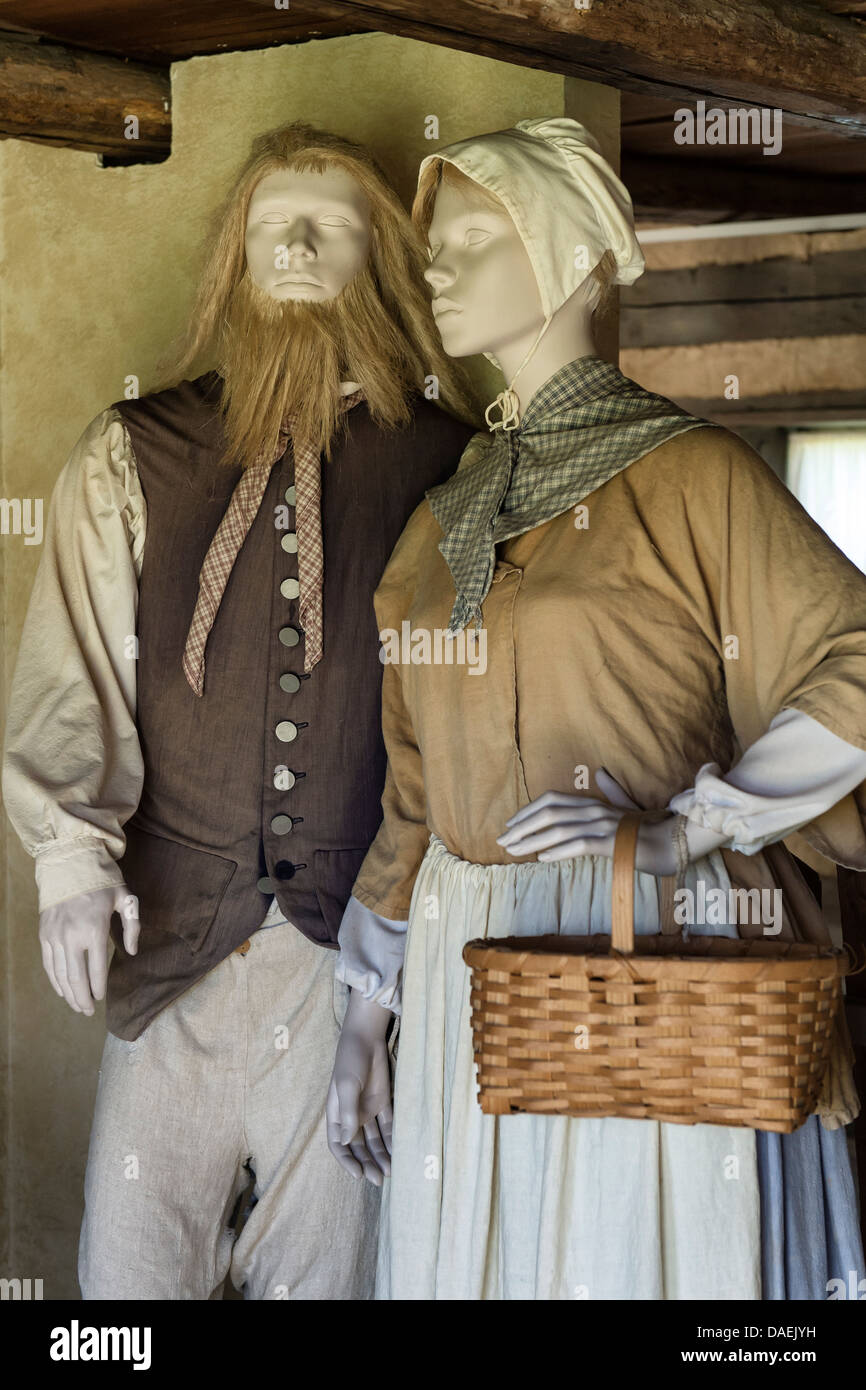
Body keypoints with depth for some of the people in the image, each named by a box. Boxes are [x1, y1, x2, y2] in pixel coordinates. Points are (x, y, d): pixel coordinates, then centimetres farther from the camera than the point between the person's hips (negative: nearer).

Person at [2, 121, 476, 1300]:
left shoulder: (447, 465, 2)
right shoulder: (135, 455, 6)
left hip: (362, 937, -1)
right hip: (176, 932, 1)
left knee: (327, 1256, 8)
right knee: (131, 1257, 5)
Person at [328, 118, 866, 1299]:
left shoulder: (690, 474, -4)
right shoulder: (448, 520, 15)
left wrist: (683, 828, -19)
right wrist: (368, 1009, 16)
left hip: (656, 951, -5)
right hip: (472, 974, 6)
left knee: (639, 1259, 0)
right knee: (478, 1261, 9)